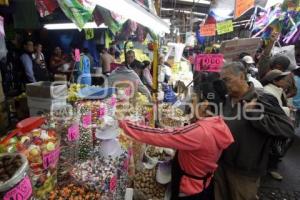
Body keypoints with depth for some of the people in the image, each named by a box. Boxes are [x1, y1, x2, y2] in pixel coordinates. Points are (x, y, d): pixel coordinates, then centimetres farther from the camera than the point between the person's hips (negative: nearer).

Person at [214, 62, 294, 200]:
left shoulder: (263, 99, -17)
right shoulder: (227, 100, 3)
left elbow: (287, 129, -24)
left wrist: (254, 113, -27)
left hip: (245, 171, -5)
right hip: (222, 164, 6)